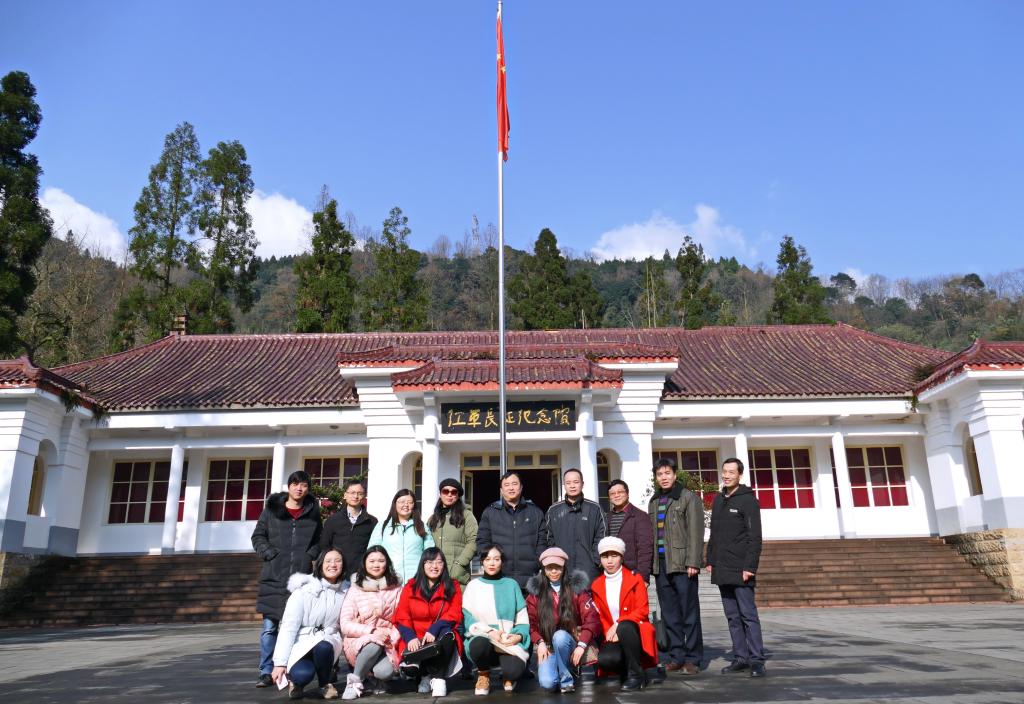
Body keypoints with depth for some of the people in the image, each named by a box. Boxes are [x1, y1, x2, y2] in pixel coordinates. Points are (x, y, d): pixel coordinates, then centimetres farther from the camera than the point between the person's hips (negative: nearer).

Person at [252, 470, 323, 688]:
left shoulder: (313, 513, 9)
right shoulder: (271, 510, 6)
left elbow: (319, 541, 16)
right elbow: (258, 536, 10)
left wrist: (311, 556, 0)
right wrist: (269, 554, -4)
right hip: (274, 578, 0)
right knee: (269, 627, -1)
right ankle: (266, 672, 7)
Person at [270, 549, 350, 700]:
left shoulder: (346, 590, 1)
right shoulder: (304, 588, -11)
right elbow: (288, 626, -13)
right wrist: (280, 662, -16)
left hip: (328, 640, 3)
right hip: (302, 641, -2)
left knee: (323, 647, -35)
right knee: (303, 674, -34)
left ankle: (325, 683, -3)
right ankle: (296, 681, 5)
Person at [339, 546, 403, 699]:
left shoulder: (396, 588, 4)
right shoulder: (355, 590, -1)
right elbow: (345, 625, -6)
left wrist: (393, 637, -15)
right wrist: (372, 632, -18)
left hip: (387, 645, 1)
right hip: (358, 643, -1)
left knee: (386, 671, -31)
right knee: (374, 644, -35)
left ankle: (372, 673, 6)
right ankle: (355, 681, -10)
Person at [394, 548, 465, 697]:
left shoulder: (453, 587, 4)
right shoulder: (410, 587, 5)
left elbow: (454, 614, -7)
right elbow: (402, 618, -1)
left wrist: (434, 630, -25)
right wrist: (410, 637, -21)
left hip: (440, 638, -1)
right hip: (415, 641, 1)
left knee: (447, 635, -36)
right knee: (409, 668, -28)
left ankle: (438, 678, -18)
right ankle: (425, 675, 9)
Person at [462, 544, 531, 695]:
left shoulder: (511, 585, 10)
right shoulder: (474, 586, 7)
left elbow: (523, 618, 8)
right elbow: (468, 618, -1)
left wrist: (519, 635, -13)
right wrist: (489, 631, -17)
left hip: (509, 641, 0)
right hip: (482, 637, 0)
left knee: (514, 671, -30)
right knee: (479, 645, -37)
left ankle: (508, 677, 12)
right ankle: (483, 675, 0)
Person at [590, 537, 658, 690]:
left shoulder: (634, 579, -1)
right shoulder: (597, 585, 8)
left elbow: (642, 610, -9)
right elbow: (599, 617, 9)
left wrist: (618, 624, -20)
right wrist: (609, 632, -11)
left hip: (635, 633, -2)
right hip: (613, 637, 2)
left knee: (624, 627, -38)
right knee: (604, 659, -31)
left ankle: (636, 674, -18)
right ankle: (627, 670, 3)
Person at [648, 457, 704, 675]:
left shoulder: (688, 498, -1)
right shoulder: (654, 502, 17)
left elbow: (695, 532, -7)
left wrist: (692, 562, -14)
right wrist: (650, 563, 10)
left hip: (682, 564, -6)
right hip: (660, 564, 6)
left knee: (689, 613, -1)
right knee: (670, 615, 9)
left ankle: (692, 659, 6)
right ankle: (676, 657, 16)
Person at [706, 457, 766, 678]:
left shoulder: (748, 500, -5)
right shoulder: (718, 500, 15)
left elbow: (755, 537, -11)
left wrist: (749, 566, -16)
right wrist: (710, 560, 11)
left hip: (741, 570, -6)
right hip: (722, 570, 6)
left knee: (748, 615, -4)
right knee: (732, 617, 9)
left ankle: (756, 660, 2)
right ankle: (740, 658, 15)